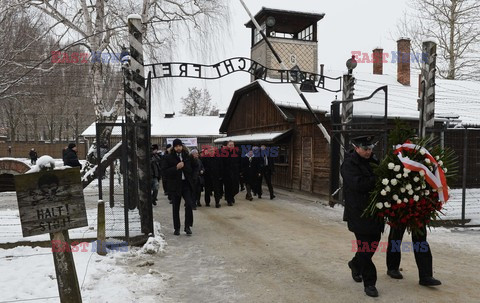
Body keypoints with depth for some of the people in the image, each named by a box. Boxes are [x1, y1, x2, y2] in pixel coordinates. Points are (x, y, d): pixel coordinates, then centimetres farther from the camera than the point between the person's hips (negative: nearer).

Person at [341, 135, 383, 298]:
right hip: (359, 213, -7)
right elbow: (358, 184, -24)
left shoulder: (373, 160, 11)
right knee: (366, 247, -3)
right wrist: (378, 179, -19)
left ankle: (355, 264, 42)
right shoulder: (349, 164, -12)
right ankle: (369, 283, 10)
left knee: (373, 243, 16)